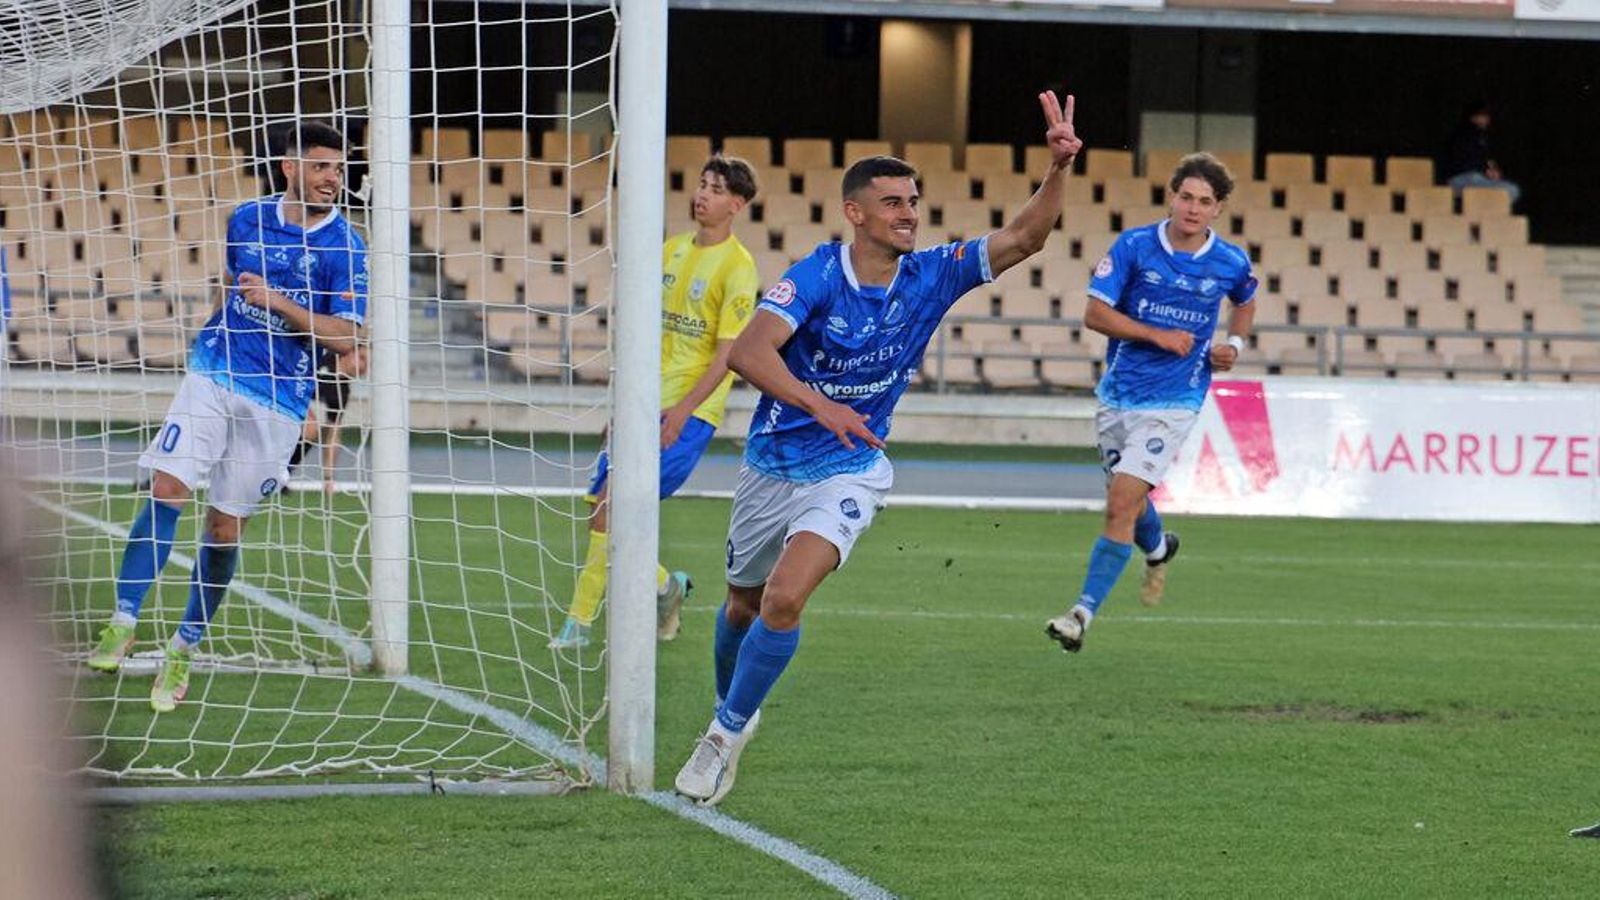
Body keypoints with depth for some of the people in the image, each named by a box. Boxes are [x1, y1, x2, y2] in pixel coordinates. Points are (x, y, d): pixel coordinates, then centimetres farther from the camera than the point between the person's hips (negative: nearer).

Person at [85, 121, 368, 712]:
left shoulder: (344, 246, -6)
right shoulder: (246, 219, 6)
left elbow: (346, 338, -12)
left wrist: (279, 304, -19)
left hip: (278, 402, -2)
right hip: (214, 375, 2)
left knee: (225, 526, 1)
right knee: (167, 490, -14)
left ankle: (183, 653, 15)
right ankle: (122, 625, -11)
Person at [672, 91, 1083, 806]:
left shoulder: (931, 277, -10)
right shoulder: (816, 277, -21)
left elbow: (1024, 238, -14)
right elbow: (748, 352, -34)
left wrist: (1058, 169, -31)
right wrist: (819, 405, -48)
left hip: (848, 472, 0)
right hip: (773, 464, 0)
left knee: (784, 599, -22)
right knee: (743, 606, 18)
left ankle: (727, 733, -5)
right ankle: (732, 710, 47)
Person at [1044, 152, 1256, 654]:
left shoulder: (1231, 264, -3)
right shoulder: (1134, 246, -7)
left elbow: (1245, 303, 22)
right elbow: (1095, 313, -10)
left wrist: (1234, 344, 3)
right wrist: (1158, 335, -19)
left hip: (1173, 402, -2)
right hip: (1118, 395, 2)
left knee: (1122, 503, -16)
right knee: (1128, 502, 18)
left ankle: (1083, 614, -16)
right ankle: (1158, 551, 55)